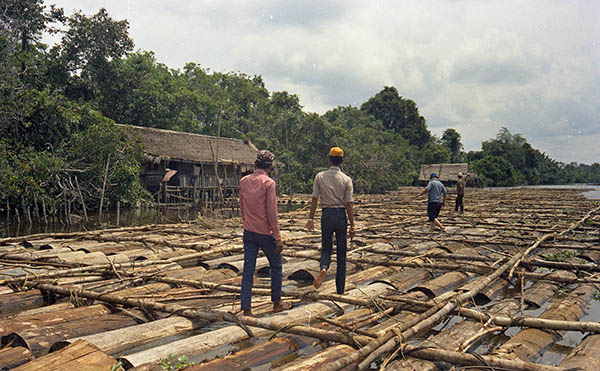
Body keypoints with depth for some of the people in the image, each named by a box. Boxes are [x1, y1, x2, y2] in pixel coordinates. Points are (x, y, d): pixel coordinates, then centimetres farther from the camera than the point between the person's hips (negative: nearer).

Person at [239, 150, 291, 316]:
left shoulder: (244, 181, 4)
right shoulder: (269, 183, -15)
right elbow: (272, 213, -16)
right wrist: (278, 238, -11)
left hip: (249, 233, 5)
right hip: (266, 233, -5)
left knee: (248, 270, 6)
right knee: (276, 267, 14)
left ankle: (246, 309, 7)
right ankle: (277, 303, 26)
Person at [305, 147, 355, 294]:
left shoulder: (320, 177, -2)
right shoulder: (347, 179, -4)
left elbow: (314, 199, -2)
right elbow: (349, 204, -5)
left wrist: (310, 218, 6)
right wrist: (352, 225, 0)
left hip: (326, 215, 0)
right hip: (341, 215, 0)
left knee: (326, 249, 14)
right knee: (341, 253, 10)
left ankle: (323, 268, -21)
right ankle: (340, 289, 14)